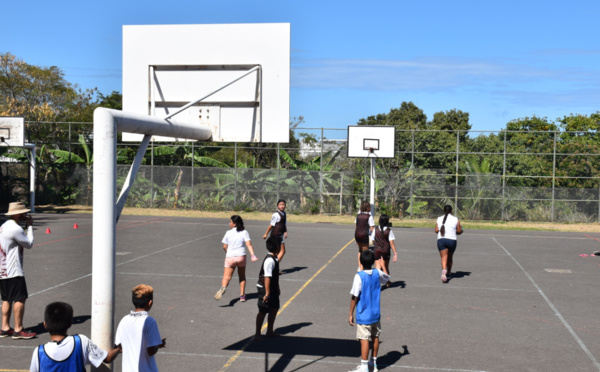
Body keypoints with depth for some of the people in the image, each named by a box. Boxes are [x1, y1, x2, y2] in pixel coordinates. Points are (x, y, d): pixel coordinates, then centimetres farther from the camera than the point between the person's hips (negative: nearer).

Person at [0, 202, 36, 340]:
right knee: (20, 299, -5)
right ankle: (18, 330, -3)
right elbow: (29, 244, -9)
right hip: (13, 271, -10)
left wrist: (27, 226, 10)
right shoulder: (15, 229, -17)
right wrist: (30, 227, 0)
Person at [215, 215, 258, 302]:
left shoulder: (228, 233, 3)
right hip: (241, 256, 2)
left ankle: (223, 287, -41)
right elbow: (249, 244, -10)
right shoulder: (244, 232, 3)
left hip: (230, 257, -1)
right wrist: (252, 255, -17)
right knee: (242, 276, 21)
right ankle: (242, 295, 19)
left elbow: (225, 247, 5)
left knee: (227, 277, -9)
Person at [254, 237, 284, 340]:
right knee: (263, 311, -1)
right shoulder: (269, 261, -24)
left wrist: (277, 289, 25)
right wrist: (267, 293, -26)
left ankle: (270, 331, 28)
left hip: (272, 288, 10)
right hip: (265, 289, -10)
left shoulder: (274, 258, 7)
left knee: (274, 308, 15)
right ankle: (257, 334, 10)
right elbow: (267, 277, -27)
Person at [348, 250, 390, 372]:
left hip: (363, 315, -6)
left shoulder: (359, 276, -17)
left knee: (364, 339, -3)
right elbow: (387, 277, 23)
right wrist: (382, 265, 40)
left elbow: (354, 297, -17)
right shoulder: (378, 273, -2)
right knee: (375, 337, 16)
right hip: (376, 313, 6)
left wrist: (351, 314, -8)